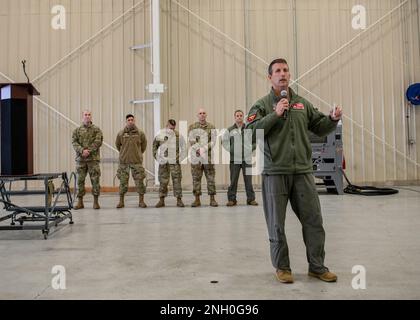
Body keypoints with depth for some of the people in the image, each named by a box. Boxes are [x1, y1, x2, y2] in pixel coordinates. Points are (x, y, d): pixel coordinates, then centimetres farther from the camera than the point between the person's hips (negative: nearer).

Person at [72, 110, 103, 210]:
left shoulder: (96, 130, 7)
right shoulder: (77, 130, 12)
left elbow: (98, 142, -5)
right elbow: (74, 143, 0)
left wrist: (89, 151, -15)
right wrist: (82, 150, -17)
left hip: (93, 158, -2)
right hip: (80, 159, 2)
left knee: (95, 180, -2)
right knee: (80, 180, 4)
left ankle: (96, 202, 6)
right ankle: (80, 202, 12)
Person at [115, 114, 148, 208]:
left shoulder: (140, 133, 0)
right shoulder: (121, 134, 1)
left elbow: (144, 144, 16)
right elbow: (117, 145, 17)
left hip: (137, 161, 0)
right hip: (124, 161, 1)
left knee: (140, 181, -1)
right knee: (123, 181, 4)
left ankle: (141, 201, 8)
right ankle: (121, 201, 14)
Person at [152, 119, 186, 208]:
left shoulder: (178, 135, 0)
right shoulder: (160, 135, 4)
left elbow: (183, 147, 7)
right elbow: (155, 146, 14)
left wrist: (180, 157, -1)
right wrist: (156, 156, 5)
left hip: (175, 161, -1)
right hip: (163, 162, 1)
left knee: (177, 181, -2)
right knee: (163, 181, 5)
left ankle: (179, 200, 5)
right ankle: (161, 200, 12)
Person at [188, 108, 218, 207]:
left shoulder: (211, 127, 7)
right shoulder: (192, 127, 8)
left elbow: (213, 141, -2)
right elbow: (191, 141, -2)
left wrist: (203, 149, -14)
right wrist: (198, 149, -17)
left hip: (208, 156, 0)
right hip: (196, 157, 0)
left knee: (211, 178, 1)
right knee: (196, 178, 3)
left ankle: (212, 199, 7)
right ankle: (197, 200, 10)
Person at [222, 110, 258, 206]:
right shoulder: (230, 130, 6)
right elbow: (224, 141, 10)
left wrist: (251, 149, 2)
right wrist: (230, 150, -1)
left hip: (247, 159, 0)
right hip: (234, 159, 0)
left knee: (248, 180, 4)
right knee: (233, 180, 3)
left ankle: (251, 199, 11)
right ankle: (231, 199, 10)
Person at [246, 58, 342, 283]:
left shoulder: (302, 104, 13)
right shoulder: (263, 105, 2)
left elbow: (319, 128, 18)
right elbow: (251, 131, -11)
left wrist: (333, 119, -2)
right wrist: (275, 115, -17)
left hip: (303, 171, 3)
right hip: (275, 172, -3)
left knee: (313, 219, 7)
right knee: (277, 223, 6)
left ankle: (317, 266, 22)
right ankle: (282, 267, 23)